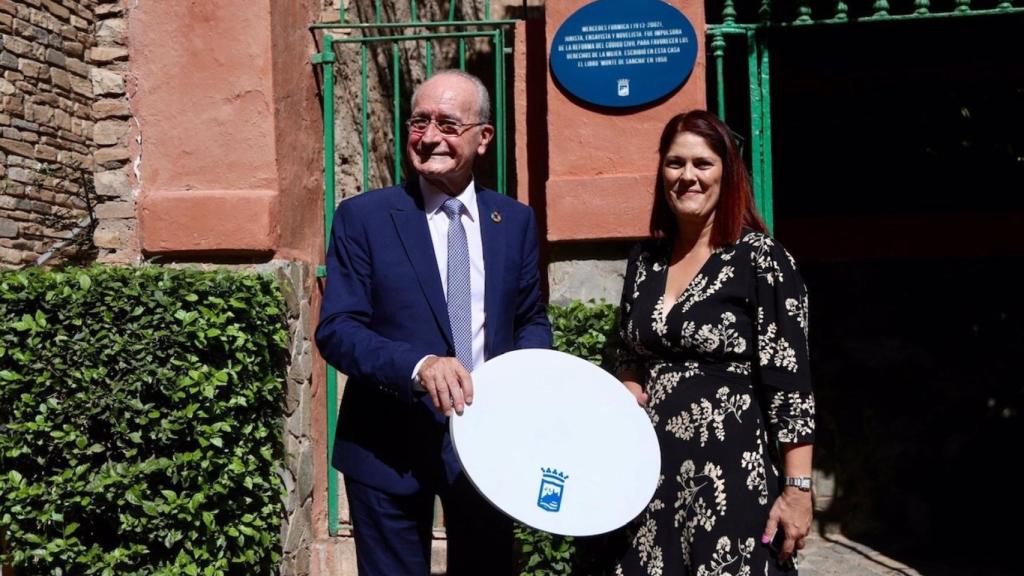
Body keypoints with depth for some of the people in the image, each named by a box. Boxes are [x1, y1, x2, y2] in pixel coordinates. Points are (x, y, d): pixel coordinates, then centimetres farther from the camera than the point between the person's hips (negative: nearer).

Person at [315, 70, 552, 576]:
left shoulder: (516, 221, 4)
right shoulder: (362, 217, -6)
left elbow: (531, 320, 12)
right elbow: (336, 330, -12)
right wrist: (418, 365, -29)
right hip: (390, 446, -3)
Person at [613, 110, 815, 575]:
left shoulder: (759, 258, -9)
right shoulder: (644, 260, 7)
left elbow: (788, 382, -12)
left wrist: (798, 489, -15)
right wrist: (628, 389, -2)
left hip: (732, 473, -5)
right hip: (653, 472, 5)